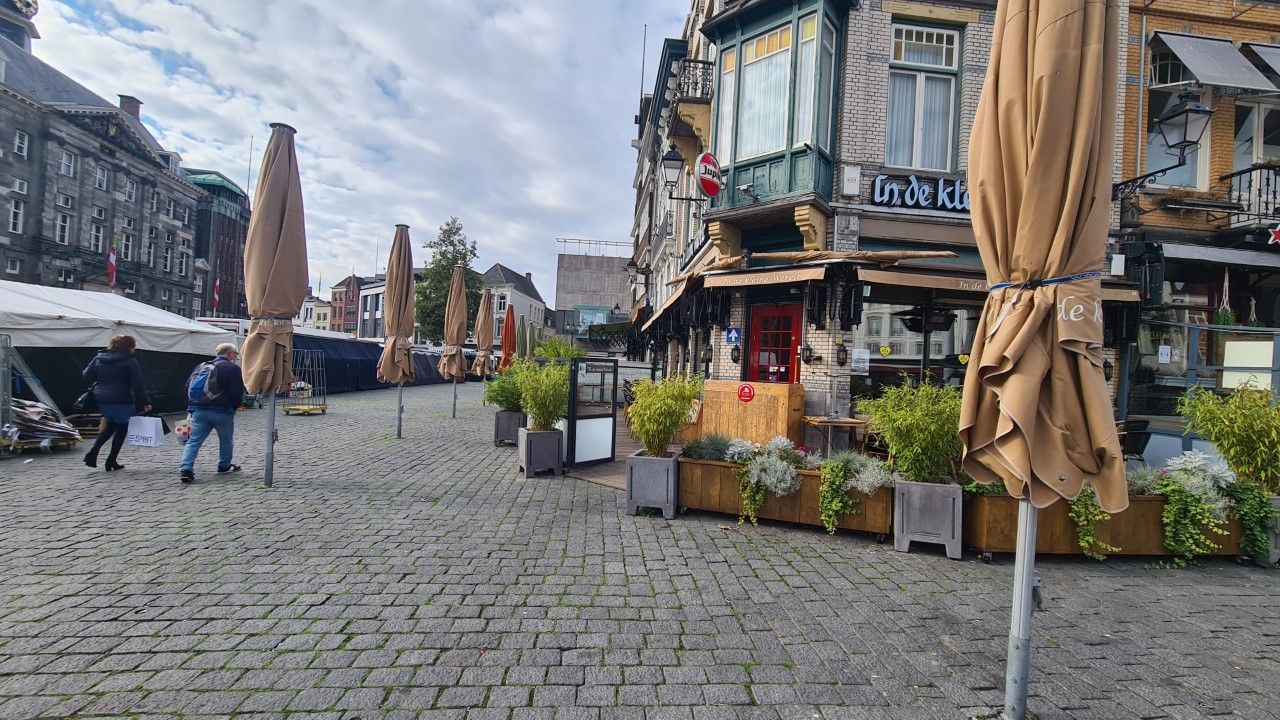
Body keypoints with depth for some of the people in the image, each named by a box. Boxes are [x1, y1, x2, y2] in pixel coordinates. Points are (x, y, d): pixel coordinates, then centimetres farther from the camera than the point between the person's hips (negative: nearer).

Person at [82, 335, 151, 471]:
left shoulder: (98, 358, 7)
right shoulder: (130, 361, -11)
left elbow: (86, 375, 10)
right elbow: (137, 384, -14)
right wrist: (144, 403, -9)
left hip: (101, 399, 6)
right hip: (121, 401, -6)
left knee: (110, 425, 25)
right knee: (122, 429, 8)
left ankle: (92, 453, 13)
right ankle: (111, 461, 10)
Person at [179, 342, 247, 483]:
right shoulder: (233, 368, -6)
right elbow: (238, 392, -11)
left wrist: (192, 406, 22)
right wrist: (234, 406, 7)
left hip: (199, 410, 5)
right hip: (223, 411, -5)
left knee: (194, 441, 3)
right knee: (226, 440, 14)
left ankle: (185, 469, -10)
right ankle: (224, 466, 25)